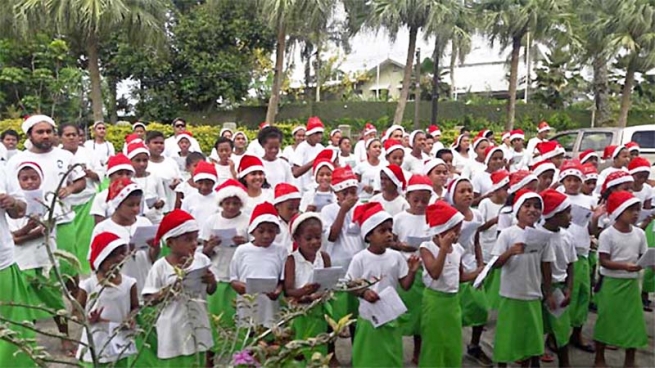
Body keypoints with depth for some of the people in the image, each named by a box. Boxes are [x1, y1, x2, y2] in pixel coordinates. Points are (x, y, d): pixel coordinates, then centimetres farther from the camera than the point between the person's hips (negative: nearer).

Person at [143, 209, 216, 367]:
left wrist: (211, 281, -13)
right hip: (174, 331, -3)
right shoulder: (161, 266, -11)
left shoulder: (201, 260, -2)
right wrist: (172, 287, -22)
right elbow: (149, 299, -9)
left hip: (198, 326, 3)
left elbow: (211, 291, 8)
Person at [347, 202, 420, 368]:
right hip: (369, 318, -3)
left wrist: (412, 271, -19)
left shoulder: (396, 256, -5)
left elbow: (406, 285, -2)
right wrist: (363, 292, -25)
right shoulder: (360, 259, -13)